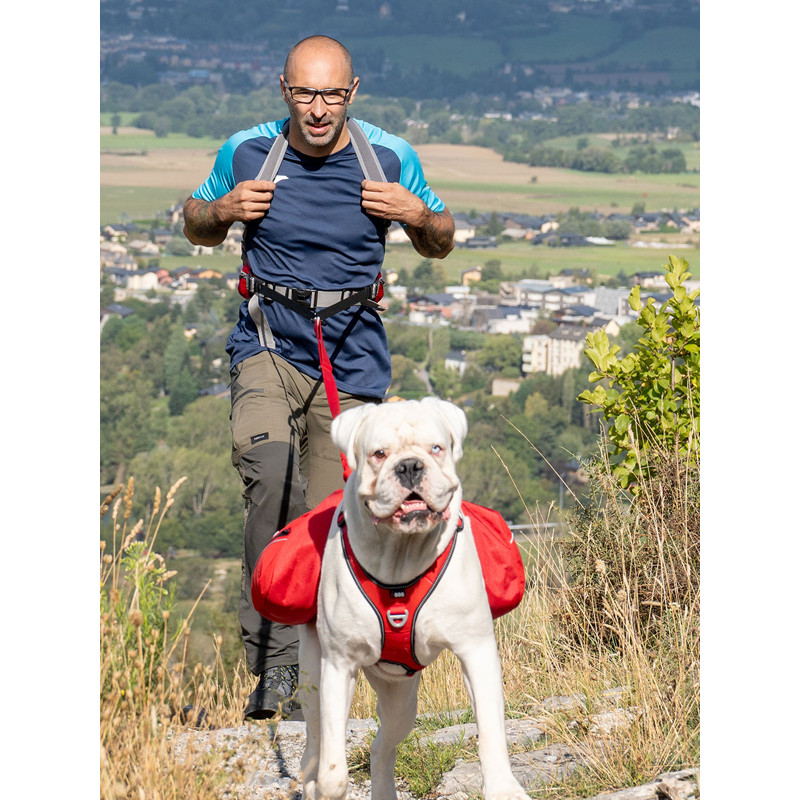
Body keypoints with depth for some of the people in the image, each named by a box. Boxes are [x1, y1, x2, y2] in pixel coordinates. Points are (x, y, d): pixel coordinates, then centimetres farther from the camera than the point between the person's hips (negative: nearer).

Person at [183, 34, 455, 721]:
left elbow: (441, 246, 14)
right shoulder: (246, 152, 0)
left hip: (353, 361, 2)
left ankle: (286, 679, 17)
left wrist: (419, 216, -9)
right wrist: (223, 212, -6)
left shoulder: (391, 158, 0)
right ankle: (271, 665, -28)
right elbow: (195, 227, 17)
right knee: (270, 469, -30)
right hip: (269, 345, -1)